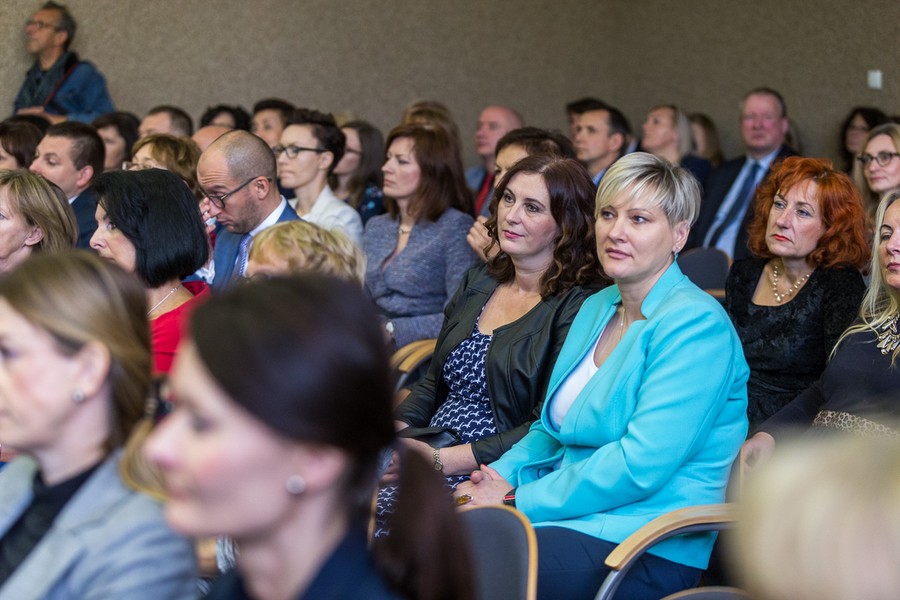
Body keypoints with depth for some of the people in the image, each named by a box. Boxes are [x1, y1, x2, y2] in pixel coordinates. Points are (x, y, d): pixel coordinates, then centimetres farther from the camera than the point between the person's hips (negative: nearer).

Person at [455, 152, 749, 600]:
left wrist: (519, 502, -17)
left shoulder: (696, 325, -13)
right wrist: (502, 477, 0)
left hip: (651, 551, -8)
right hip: (575, 517, 8)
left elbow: (640, 465, -21)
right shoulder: (596, 309, 16)